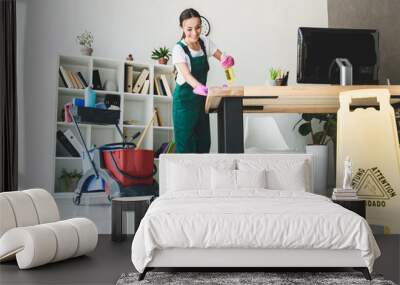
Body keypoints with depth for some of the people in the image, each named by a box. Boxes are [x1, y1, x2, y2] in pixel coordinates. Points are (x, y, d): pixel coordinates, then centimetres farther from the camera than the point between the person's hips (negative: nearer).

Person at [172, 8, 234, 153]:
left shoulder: (205, 42, 0)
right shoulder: (179, 49, -17)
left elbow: (222, 58, 5)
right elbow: (186, 74, -31)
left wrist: (227, 60, -21)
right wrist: (200, 87, -51)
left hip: (201, 98, 6)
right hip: (185, 98, -6)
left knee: (204, 141, 8)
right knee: (186, 142, -8)